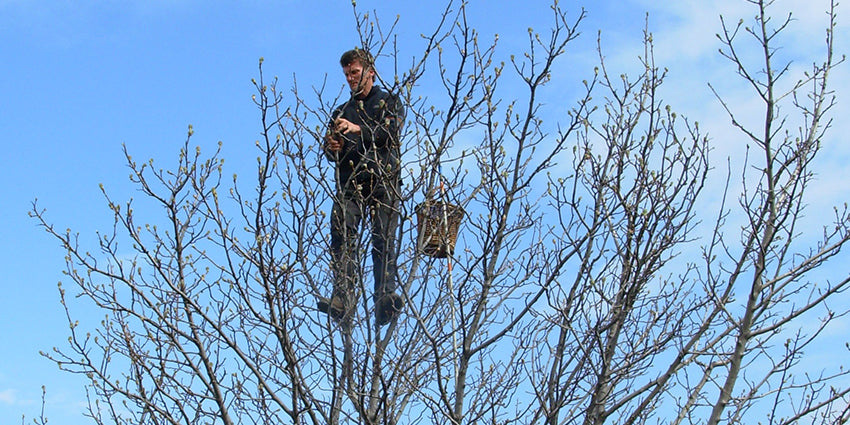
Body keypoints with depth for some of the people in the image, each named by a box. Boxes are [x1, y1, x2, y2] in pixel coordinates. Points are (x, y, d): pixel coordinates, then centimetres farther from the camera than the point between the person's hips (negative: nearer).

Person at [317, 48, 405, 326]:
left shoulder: (389, 102, 17)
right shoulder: (342, 111, 31)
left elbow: (391, 131, -5)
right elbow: (333, 155, 22)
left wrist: (359, 129, -21)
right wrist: (331, 148, -3)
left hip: (383, 180, -3)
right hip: (350, 183, 3)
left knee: (384, 240, -15)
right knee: (341, 234, -20)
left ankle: (385, 300, -27)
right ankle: (342, 298, -31)